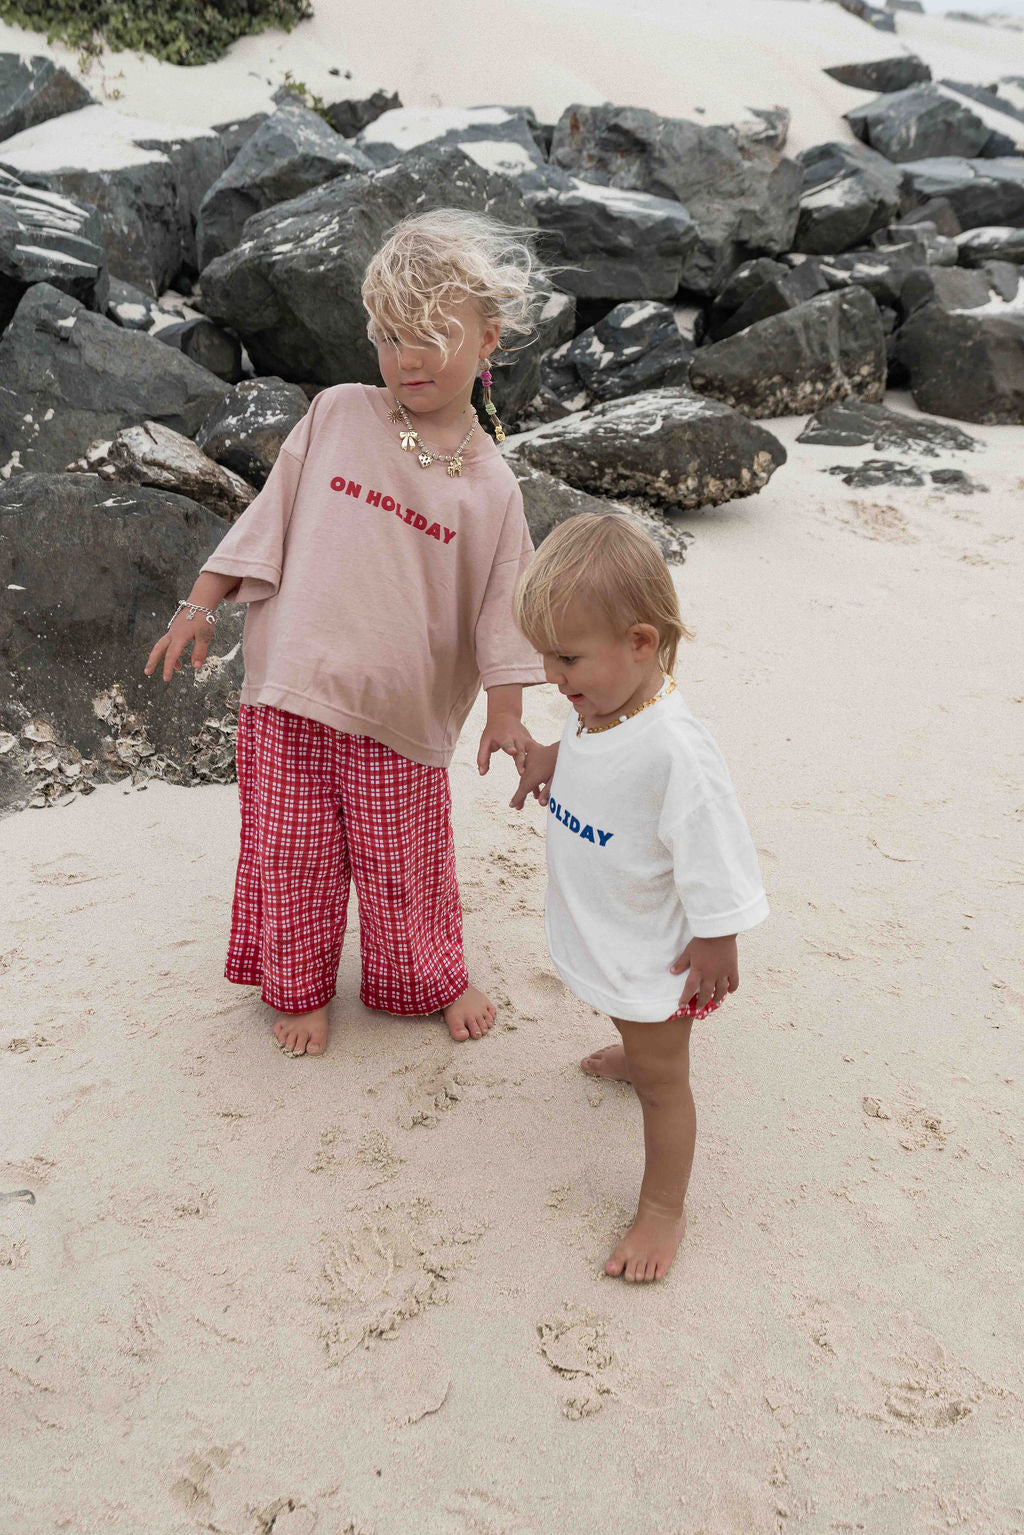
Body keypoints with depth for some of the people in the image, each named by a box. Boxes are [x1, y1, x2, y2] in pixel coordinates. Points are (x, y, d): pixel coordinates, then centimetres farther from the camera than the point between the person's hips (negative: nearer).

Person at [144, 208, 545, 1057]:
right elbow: (267, 519, 7)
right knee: (292, 859, 11)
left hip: (400, 710, -1)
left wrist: (506, 714, -4)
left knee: (404, 865, 11)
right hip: (291, 694, 1)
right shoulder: (336, 415, 1)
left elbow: (501, 608, 0)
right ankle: (299, 988, 36)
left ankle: (432, 980, 39)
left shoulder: (489, 482, -2)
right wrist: (199, 606, 5)